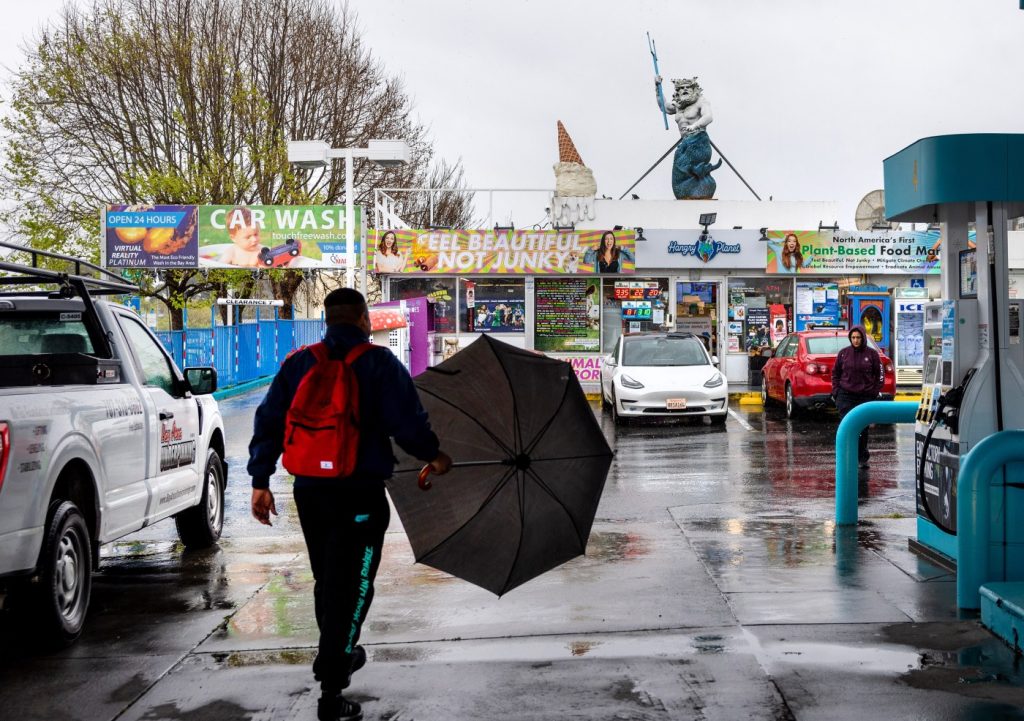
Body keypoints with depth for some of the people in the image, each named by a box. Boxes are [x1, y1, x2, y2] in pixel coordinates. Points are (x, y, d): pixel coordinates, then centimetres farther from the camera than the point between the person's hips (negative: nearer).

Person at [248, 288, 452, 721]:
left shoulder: (298, 364, 8)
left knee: (327, 581, 21)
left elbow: (268, 422, 5)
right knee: (351, 588, -1)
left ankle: (339, 657, 41)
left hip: (309, 491, 5)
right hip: (359, 495, -5)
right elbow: (408, 423, -12)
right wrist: (433, 456, 6)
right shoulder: (379, 363, -6)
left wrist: (260, 481, 8)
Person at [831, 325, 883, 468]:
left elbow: (880, 375, 6)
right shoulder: (844, 353, 4)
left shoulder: (872, 354, 1)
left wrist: (875, 392, -3)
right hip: (846, 396, 0)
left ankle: (862, 458, 20)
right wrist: (836, 391, 2)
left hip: (865, 396, 0)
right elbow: (835, 373, 11)